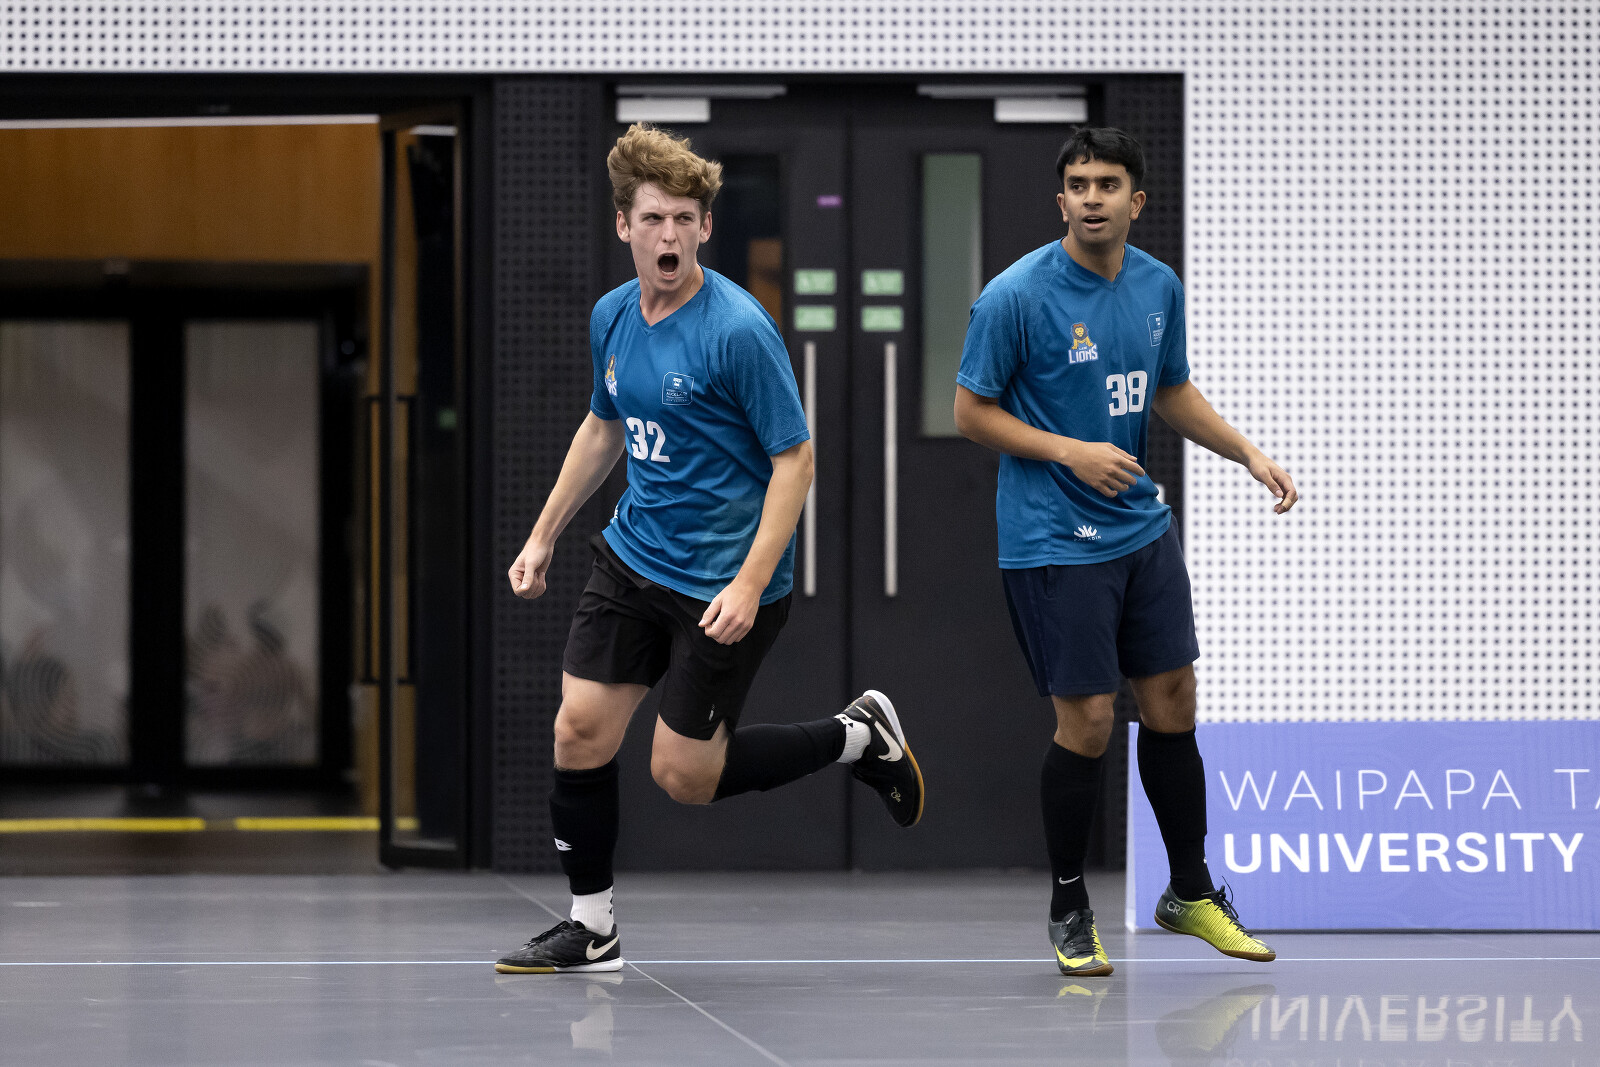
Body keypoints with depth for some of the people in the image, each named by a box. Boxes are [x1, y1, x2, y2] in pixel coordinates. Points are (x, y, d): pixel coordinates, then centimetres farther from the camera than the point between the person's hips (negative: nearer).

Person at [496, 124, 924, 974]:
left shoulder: (738, 330, -19)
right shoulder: (612, 317, 3)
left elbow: (794, 458, -17)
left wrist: (750, 584, -25)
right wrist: (544, 535, 20)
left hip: (724, 585, -6)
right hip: (633, 557, 7)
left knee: (683, 777, -1)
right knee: (580, 732, 0)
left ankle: (857, 737, 20)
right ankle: (591, 930, 16)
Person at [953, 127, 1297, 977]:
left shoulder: (1158, 288, 3)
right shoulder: (1016, 295, -15)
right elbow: (972, 412, -9)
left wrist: (1249, 454, 7)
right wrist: (1072, 453, -19)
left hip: (1142, 528, 6)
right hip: (1052, 544, -6)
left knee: (1172, 705, 9)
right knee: (1086, 723, -4)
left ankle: (1190, 895, 24)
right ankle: (1068, 908, 14)